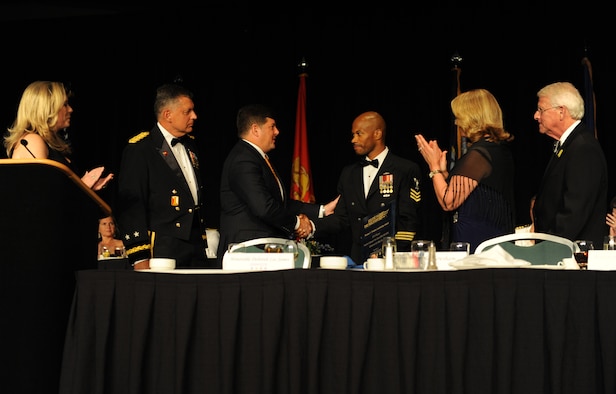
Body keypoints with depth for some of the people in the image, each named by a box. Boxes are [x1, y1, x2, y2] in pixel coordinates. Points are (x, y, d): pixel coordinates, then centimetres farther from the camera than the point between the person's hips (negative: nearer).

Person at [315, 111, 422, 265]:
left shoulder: (406, 170, 1)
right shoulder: (349, 173, 18)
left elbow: (408, 220, -5)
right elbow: (341, 218, 12)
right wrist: (313, 227, -4)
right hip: (357, 260, 4)